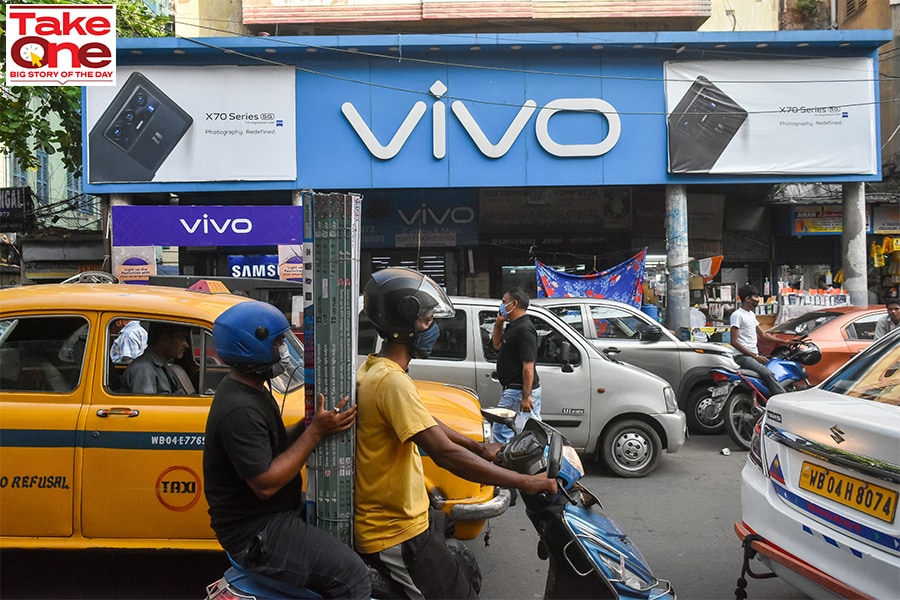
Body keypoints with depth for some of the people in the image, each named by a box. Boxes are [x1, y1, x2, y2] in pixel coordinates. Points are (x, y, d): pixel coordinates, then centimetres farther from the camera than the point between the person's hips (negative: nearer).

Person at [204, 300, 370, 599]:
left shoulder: (249, 388, 8)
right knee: (352, 575, -16)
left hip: (273, 511, 11)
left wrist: (310, 422, -3)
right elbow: (265, 483, -26)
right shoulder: (240, 410, -25)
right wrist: (316, 432, -23)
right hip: (255, 531, -11)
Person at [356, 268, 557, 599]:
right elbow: (444, 452, -31)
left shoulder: (373, 369, 7)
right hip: (396, 534, -11)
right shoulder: (392, 381, -26)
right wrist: (525, 481, -26)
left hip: (382, 517, 11)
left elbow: (426, 424, 18)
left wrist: (480, 447, 16)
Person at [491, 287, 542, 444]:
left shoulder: (524, 329, -19)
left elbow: (528, 365, -23)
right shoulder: (513, 326, 13)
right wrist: (498, 323, 12)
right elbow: (497, 345, 28)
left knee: (502, 430, -7)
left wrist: (526, 396, -24)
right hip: (514, 389, 11)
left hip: (518, 391, -11)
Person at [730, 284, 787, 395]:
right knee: (767, 373, -27)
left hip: (754, 355, 10)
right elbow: (734, 341, -15)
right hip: (742, 356, -10)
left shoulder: (751, 314, 20)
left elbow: (763, 334, 28)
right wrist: (755, 356, -16)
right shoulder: (737, 315, -9)